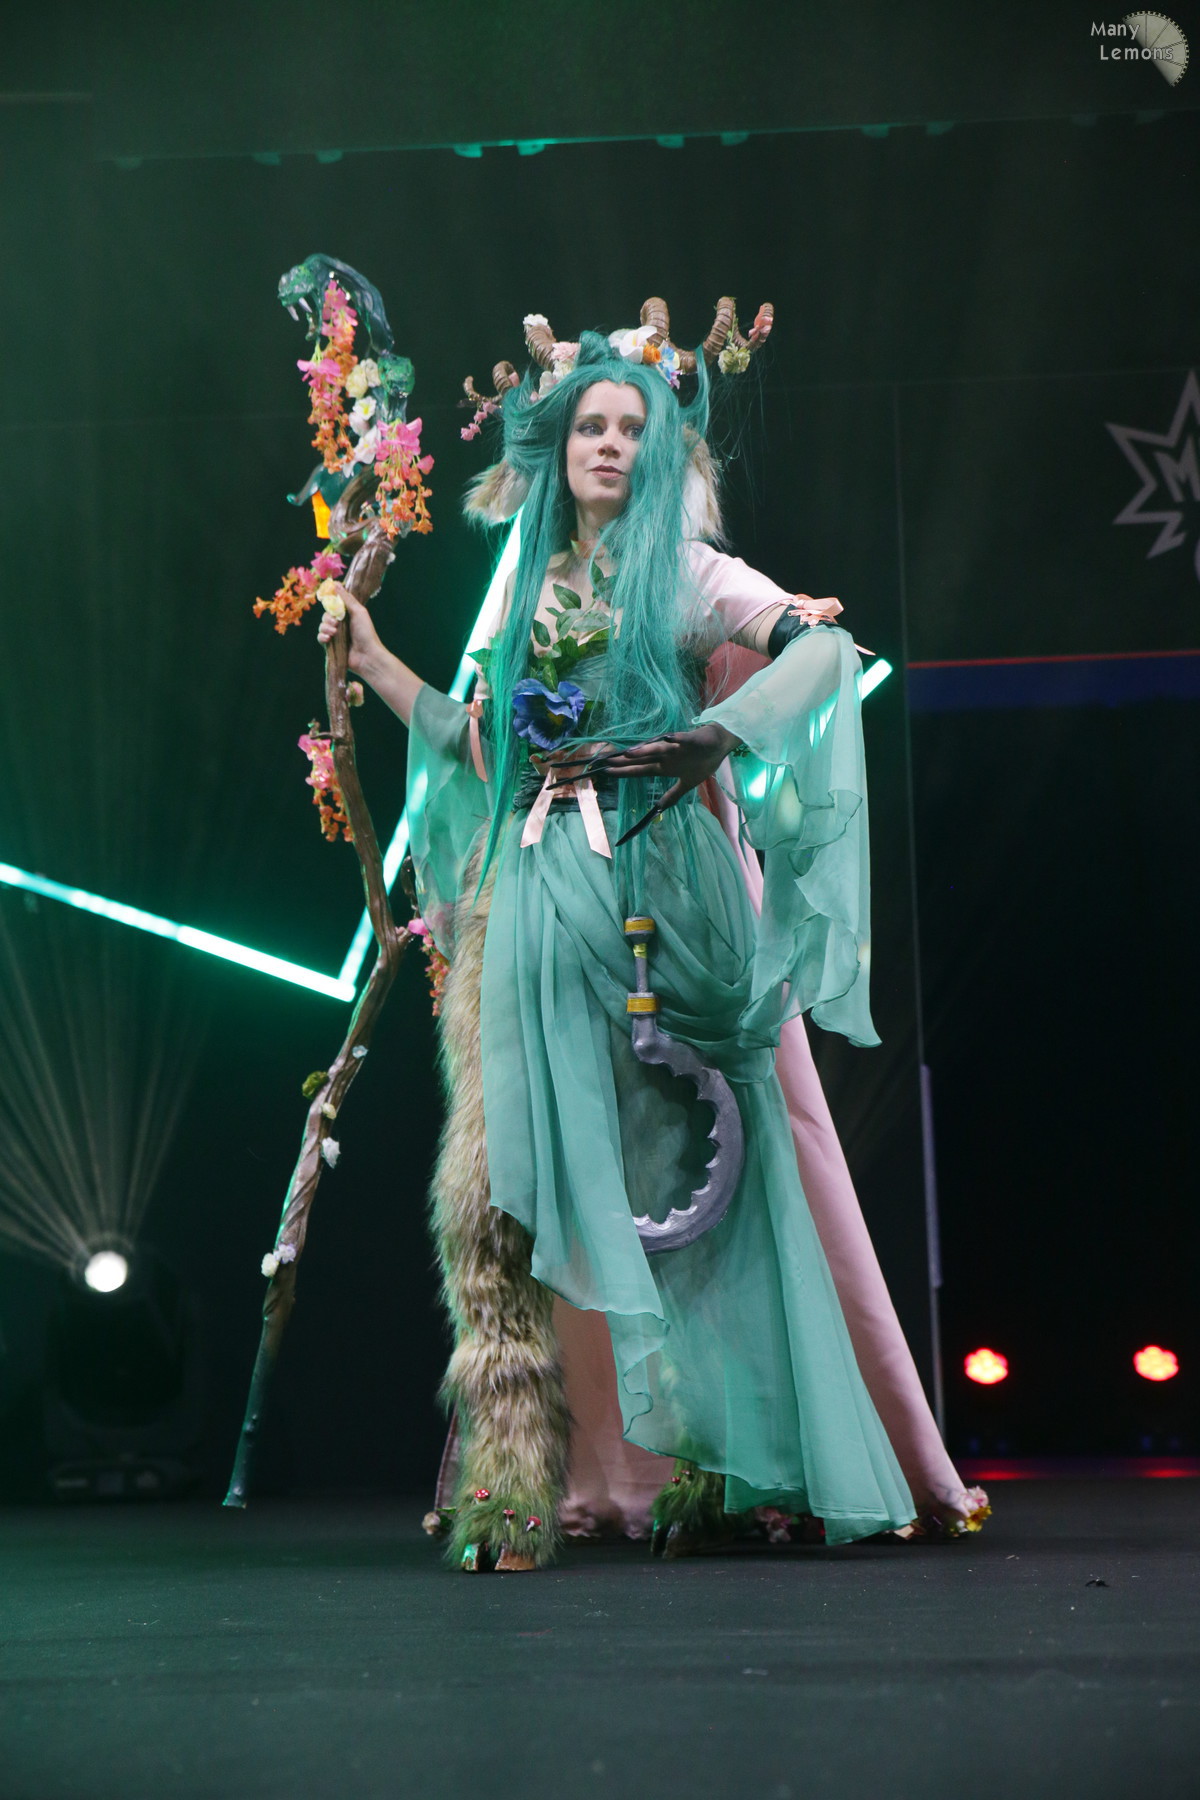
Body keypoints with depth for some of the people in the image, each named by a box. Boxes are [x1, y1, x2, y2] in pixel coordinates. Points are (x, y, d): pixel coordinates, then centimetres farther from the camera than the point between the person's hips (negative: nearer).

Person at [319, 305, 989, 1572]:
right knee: (541, 1174, -2)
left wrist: (711, 732, -24)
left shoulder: (685, 573, 5)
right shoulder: (529, 587, 19)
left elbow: (822, 648, -10)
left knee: (677, 1163, -4)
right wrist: (373, 662, 20)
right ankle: (524, 1472, 1)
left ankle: (720, 1460, 1)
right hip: (542, 896, 4)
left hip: (663, 887, -4)